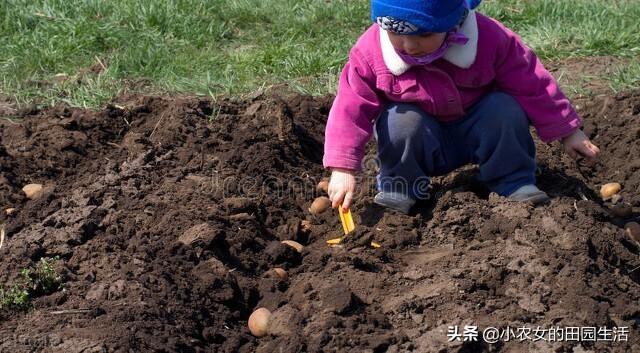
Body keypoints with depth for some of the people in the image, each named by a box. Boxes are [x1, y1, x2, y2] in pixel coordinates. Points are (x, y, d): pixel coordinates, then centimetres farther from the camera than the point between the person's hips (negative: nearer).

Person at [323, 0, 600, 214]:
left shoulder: (489, 38, -23)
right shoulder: (370, 53, -23)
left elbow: (531, 86, -14)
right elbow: (351, 109, -22)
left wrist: (567, 131, -8)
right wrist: (342, 170, -31)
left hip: (476, 134, 1)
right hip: (421, 141, 0)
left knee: (505, 108, -27)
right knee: (403, 120, -32)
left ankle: (516, 186, -10)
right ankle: (397, 189, -10)